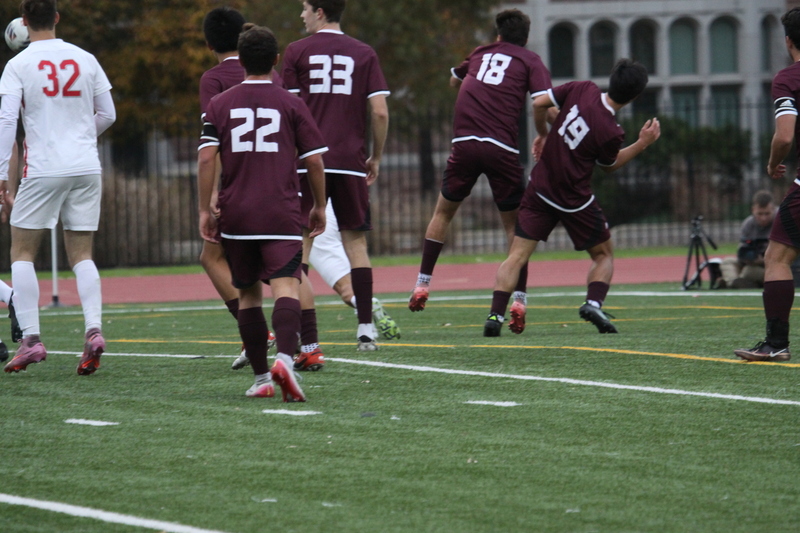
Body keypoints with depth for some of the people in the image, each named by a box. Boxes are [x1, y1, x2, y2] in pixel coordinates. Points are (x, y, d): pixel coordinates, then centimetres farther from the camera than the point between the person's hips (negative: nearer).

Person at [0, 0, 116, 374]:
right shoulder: (85, 59, 6)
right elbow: (108, 115, 12)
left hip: (43, 170, -3)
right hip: (86, 168, 3)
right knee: (81, 255, 9)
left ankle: (30, 338, -2)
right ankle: (93, 328, -11)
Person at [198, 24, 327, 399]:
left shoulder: (219, 105, 7)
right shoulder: (291, 105, 3)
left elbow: (206, 158, -3)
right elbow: (314, 160, 2)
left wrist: (204, 211, 1)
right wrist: (319, 207, 14)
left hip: (236, 214, 2)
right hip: (281, 214, -2)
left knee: (248, 292, 14)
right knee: (286, 287, -13)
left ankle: (261, 377, 16)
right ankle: (284, 358, -38)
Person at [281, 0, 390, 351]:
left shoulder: (296, 52, 1)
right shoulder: (364, 55, 7)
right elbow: (380, 112, 0)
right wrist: (376, 158, 12)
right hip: (350, 161, 2)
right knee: (356, 243, 7)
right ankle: (366, 329, 3)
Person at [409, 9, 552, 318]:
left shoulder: (481, 53, 20)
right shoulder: (530, 61, 9)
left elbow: (454, 80, 40)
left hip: (465, 142, 2)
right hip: (502, 148, -2)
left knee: (443, 211, 21)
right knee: (514, 224, 11)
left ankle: (423, 284, 16)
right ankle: (519, 298, 1)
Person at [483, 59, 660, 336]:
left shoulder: (582, 89, -8)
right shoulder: (611, 132, -17)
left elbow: (539, 103, 0)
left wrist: (543, 134, 17)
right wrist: (643, 143, 6)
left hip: (540, 187, 3)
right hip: (575, 200, -3)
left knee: (517, 256, 2)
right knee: (603, 255, 16)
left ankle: (496, 315, -13)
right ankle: (594, 303, -8)